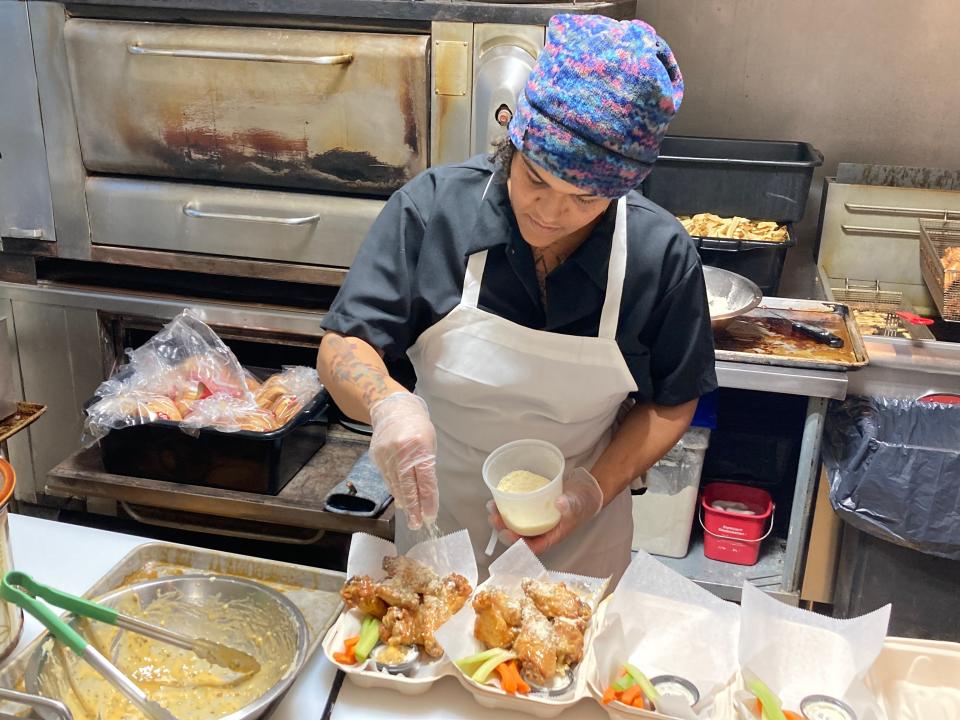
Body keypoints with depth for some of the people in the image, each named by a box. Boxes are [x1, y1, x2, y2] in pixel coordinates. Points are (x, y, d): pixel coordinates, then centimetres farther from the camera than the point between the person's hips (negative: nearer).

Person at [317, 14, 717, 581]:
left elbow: (670, 404, -5)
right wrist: (388, 402, -39)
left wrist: (593, 492, -19)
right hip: (436, 512, 1)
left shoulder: (662, 253, -18)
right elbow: (343, 348, -17)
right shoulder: (434, 205, -19)